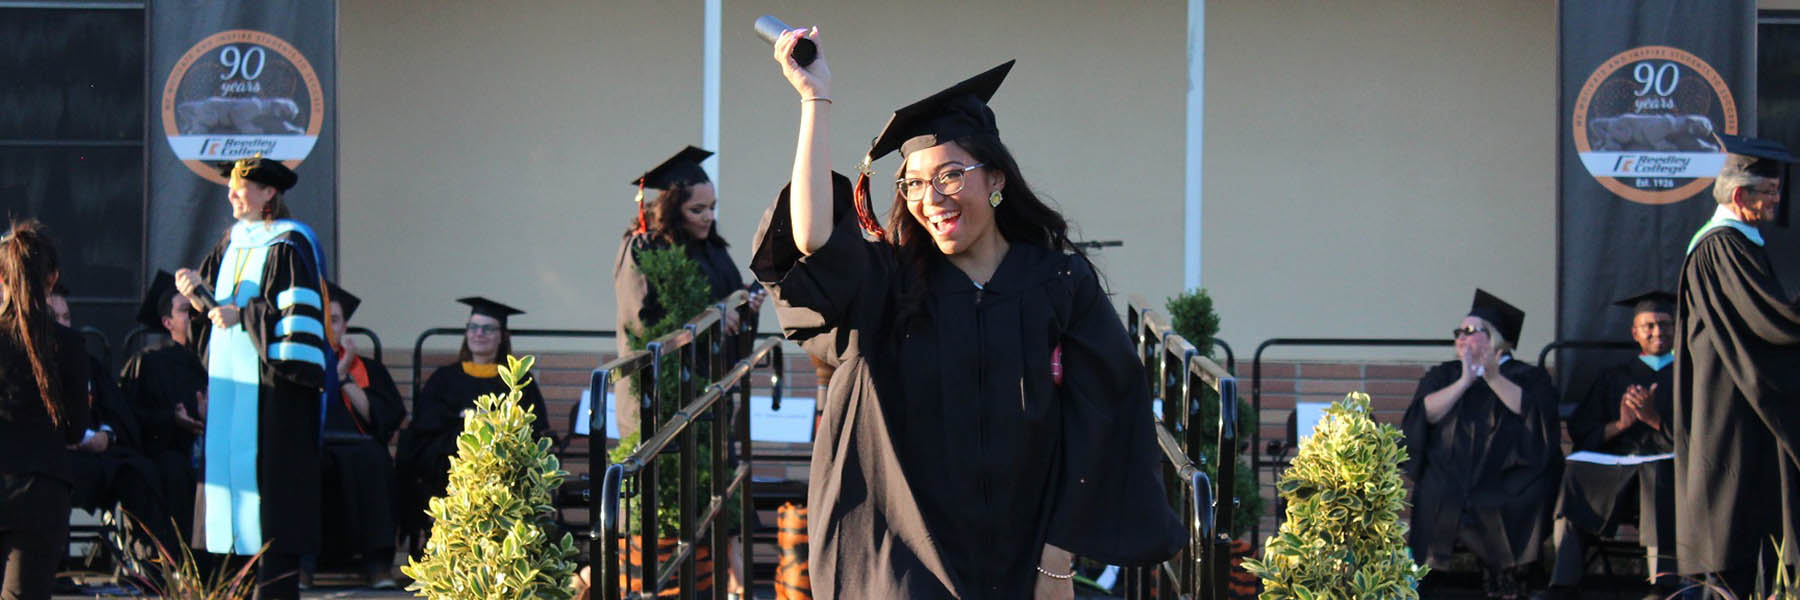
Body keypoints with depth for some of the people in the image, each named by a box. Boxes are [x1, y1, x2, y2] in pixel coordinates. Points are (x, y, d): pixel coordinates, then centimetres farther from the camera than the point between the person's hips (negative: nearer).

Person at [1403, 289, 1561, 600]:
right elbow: (1427, 412, 1)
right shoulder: (1443, 375, 19)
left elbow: (1533, 410, -8)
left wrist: (1493, 378, -11)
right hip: (1449, 475, 2)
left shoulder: (1527, 376, 12)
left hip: (1507, 475, -2)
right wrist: (1465, 381, -6)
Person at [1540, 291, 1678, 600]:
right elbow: (1582, 432, 14)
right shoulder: (1613, 377, 25)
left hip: (1668, 462, -2)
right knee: (1574, 474, -29)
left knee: (1657, 475, -39)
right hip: (1614, 469, 3)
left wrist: (1655, 420, -10)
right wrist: (1619, 425, -5)